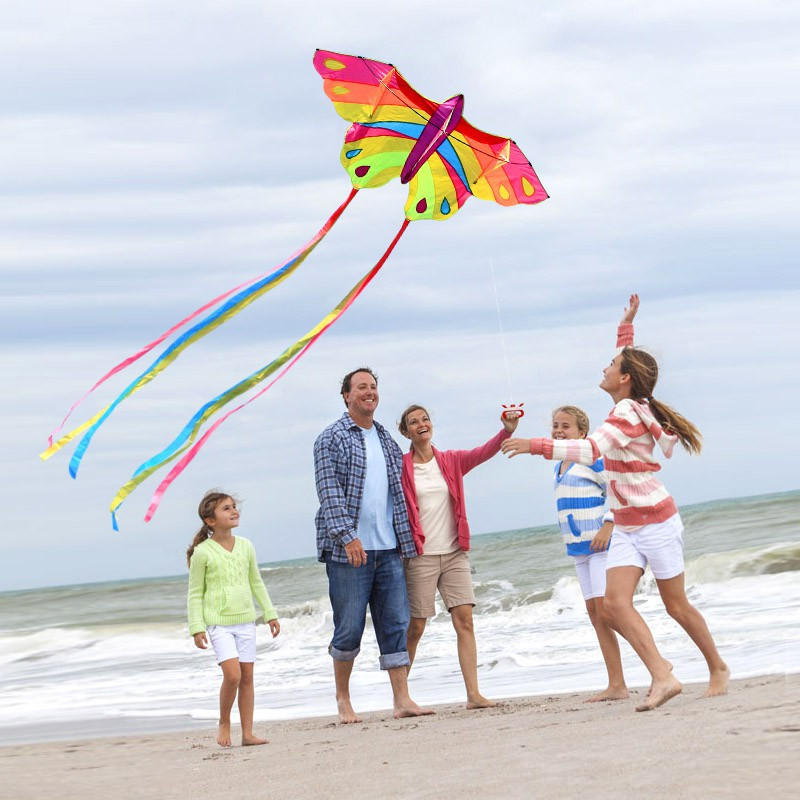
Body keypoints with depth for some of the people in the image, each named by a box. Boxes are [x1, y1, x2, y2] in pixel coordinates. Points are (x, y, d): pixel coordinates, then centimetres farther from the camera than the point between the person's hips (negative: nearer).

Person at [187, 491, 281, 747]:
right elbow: (195, 594, -3)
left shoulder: (245, 546, 6)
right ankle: (224, 724, 5)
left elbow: (256, 583, 17)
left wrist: (270, 614, 16)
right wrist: (197, 628, -8)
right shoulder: (202, 552, -8)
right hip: (218, 622, -5)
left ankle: (247, 733, 10)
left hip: (245, 620, 5)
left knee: (247, 677, 4)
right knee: (232, 674, -16)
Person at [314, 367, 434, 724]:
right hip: (349, 550, -5)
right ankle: (343, 700, 15)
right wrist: (348, 536, -20)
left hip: (388, 550, 5)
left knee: (395, 625, 0)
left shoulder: (388, 441, 17)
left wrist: (405, 541, 16)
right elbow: (329, 492, -10)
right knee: (349, 629, -1)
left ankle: (402, 700, 1)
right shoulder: (331, 439, -1)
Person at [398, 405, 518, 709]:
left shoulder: (450, 461, 7)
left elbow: (482, 453, -9)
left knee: (464, 619, -5)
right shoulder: (401, 466, -1)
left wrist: (506, 431, -27)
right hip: (420, 555, -3)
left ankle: (473, 694, -6)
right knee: (415, 627, 0)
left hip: (454, 553, 3)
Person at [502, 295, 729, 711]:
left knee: (677, 606, 4)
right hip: (626, 527, 8)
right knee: (615, 602, -11)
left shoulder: (628, 414, -18)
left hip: (656, 522, -8)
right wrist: (626, 326, 31)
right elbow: (627, 360, 29)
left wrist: (535, 446, -33)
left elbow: (592, 449, -32)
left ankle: (718, 669, 22)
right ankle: (662, 676, -17)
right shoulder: (630, 406, 7)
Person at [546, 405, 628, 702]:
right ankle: (616, 684, 8)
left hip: (601, 542, -9)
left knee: (607, 609, -16)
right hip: (579, 547, 9)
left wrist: (608, 526, -22)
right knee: (595, 614, 6)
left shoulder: (593, 459, -10)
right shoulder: (559, 467, 16)